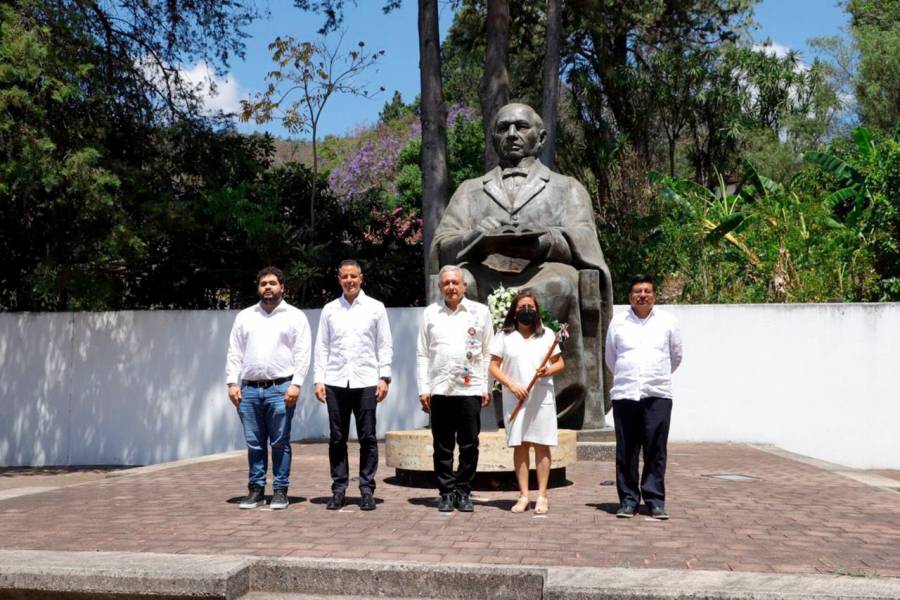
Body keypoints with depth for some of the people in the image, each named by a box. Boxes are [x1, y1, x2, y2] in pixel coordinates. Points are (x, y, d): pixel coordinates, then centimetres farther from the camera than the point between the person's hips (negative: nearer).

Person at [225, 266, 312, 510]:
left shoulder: (295, 316, 5)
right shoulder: (244, 316, 14)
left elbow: (302, 353, -1)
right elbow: (234, 353, 12)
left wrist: (296, 384, -11)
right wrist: (232, 383, 2)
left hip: (280, 388, -3)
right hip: (249, 389, 3)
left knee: (280, 443, 1)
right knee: (254, 443, 8)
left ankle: (280, 491, 9)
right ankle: (256, 489, 16)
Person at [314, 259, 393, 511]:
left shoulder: (375, 308, 6)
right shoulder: (329, 310, 11)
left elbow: (384, 346, 5)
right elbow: (322, 346, 10)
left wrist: (384, 377, -4)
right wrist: (319, 379, 1)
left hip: (366, 381, -1)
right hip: (335, 382, 2)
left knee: (367, 438, 1)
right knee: (337, 438, 5)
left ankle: (367, 490, 8)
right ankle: (339, 489, 13)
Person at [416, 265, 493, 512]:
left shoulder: (480, 312, 7)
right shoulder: (431, 313, 9)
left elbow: (488, 352, 7)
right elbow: (422, 354, 9)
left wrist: (488, 387, 1)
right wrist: (423, 388, 2)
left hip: (470, 389, -1)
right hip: (439, 389, 1)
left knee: (469, 445, 2)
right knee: (443, 446, 5)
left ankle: (463, 492, 13)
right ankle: (447, 493, 14)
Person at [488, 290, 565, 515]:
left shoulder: (547, 334, 10)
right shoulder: (504, 336, 5)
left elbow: (560, 363, 12)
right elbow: (494, 367, 2)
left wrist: (548, 371, -10)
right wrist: (511, 385, -12)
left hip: (542, 398, 1)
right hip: (515, 399, 0)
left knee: (541, 445, -1)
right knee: (519, 446, 2)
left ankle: (542, 496, 4)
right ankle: (523, 496, 7)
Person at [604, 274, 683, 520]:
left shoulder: (667, 321, 8)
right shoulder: (618, 322, 9)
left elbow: (676, 357, 19)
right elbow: (610, 359, 20)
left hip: (658, 395, -1)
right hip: (624, 395, 1)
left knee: (656, 450, -2)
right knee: (626, 451, 2)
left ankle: (655, 501, 6)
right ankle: (628, 500, 11)